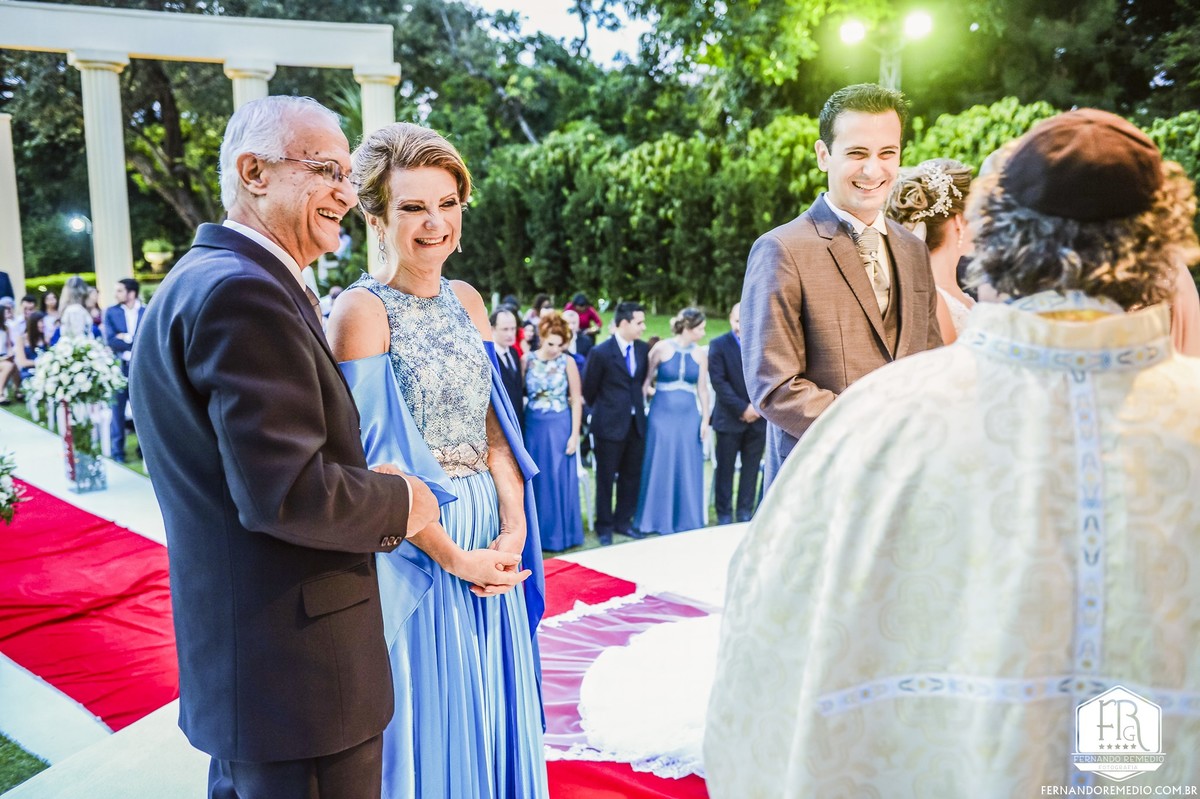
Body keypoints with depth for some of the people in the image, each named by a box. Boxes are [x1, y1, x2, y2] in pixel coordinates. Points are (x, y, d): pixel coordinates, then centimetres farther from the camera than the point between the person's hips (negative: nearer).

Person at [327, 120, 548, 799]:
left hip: (490, 541, 6)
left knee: (489, 711, 19)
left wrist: (512, 529, -6)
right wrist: (452, 556, -16)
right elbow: (374, 459, -15)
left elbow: (494, 426, 6)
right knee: (428, 716, 10)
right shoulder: (362, 310, -13)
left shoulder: (467, 301, 6)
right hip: (411, 542, -6)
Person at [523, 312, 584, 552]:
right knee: (535, 480, 9)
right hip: (534, 426, 2)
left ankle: (560, 533, 17)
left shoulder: (567, 361, -6)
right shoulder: (527, 360, -2)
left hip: (560, 426, -1)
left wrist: (575, 434, -6)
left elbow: (576, 400, -3)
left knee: (560, 480, 4)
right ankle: (536, 531, 21)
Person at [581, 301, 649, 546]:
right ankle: (604, 526, 20)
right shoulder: (601, 352, -14)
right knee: (606, 477, 7)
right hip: (609, 424, -5)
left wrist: (637, 404, 13)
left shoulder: (643, 349, 2)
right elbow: (588, 389, -2)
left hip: (636, 422, 5)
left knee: (631, 475, 12)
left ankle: (623, 521, 28)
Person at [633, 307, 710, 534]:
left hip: (689, 416, 3)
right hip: (662, 414, -3)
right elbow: (646, 379, -2)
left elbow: (702, 389, 5)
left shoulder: (700, 355, 3)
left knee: (687, 468, 7)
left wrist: (705, 419, 2)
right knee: (660, 466, 4)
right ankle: (659, 519, 17)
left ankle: (686, 520, 20)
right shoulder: (661, 348, -6)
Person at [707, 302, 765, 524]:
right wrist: (742, 408, -14)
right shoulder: (718, 345, -1)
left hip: (758, 417, 2)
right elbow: (718, 381, -9)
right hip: (729, 418, -2)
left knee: (751, 469, 6)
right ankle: (724, 515, 13)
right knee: (725, 469, 4)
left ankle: (746, 513, 17)